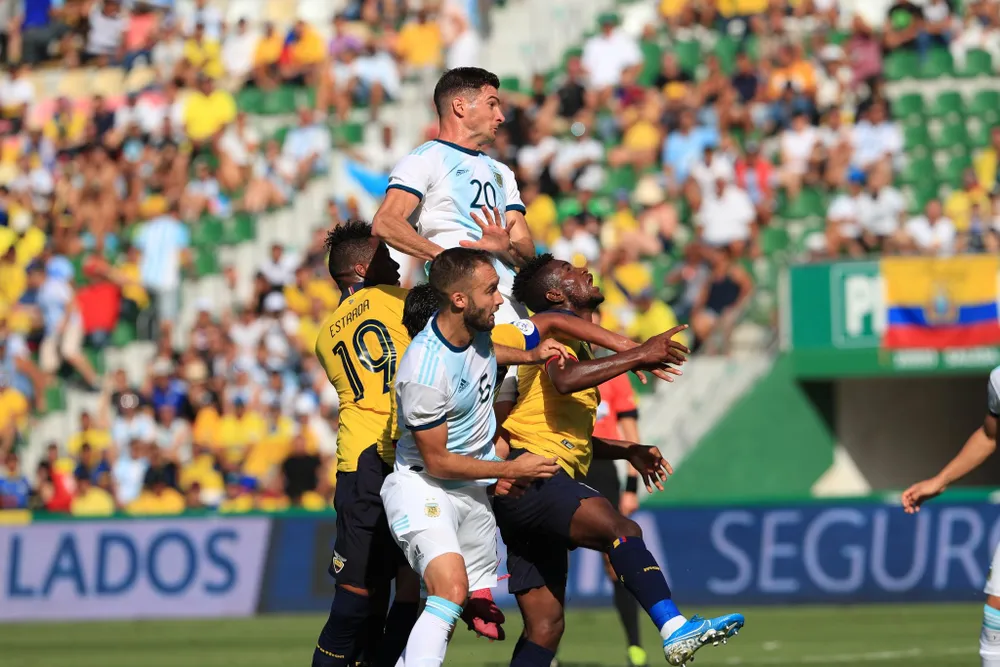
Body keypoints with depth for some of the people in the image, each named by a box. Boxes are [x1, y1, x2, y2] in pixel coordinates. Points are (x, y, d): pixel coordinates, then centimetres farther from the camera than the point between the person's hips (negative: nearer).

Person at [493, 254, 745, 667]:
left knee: (545, 626, 7)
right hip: (529, 474, -10)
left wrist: (628, 451, 23)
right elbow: (564, 380, -23)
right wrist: (639, 356, -22)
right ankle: (675, 632, -49)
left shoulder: (576, 342, 28)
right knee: (622, 530, -31)